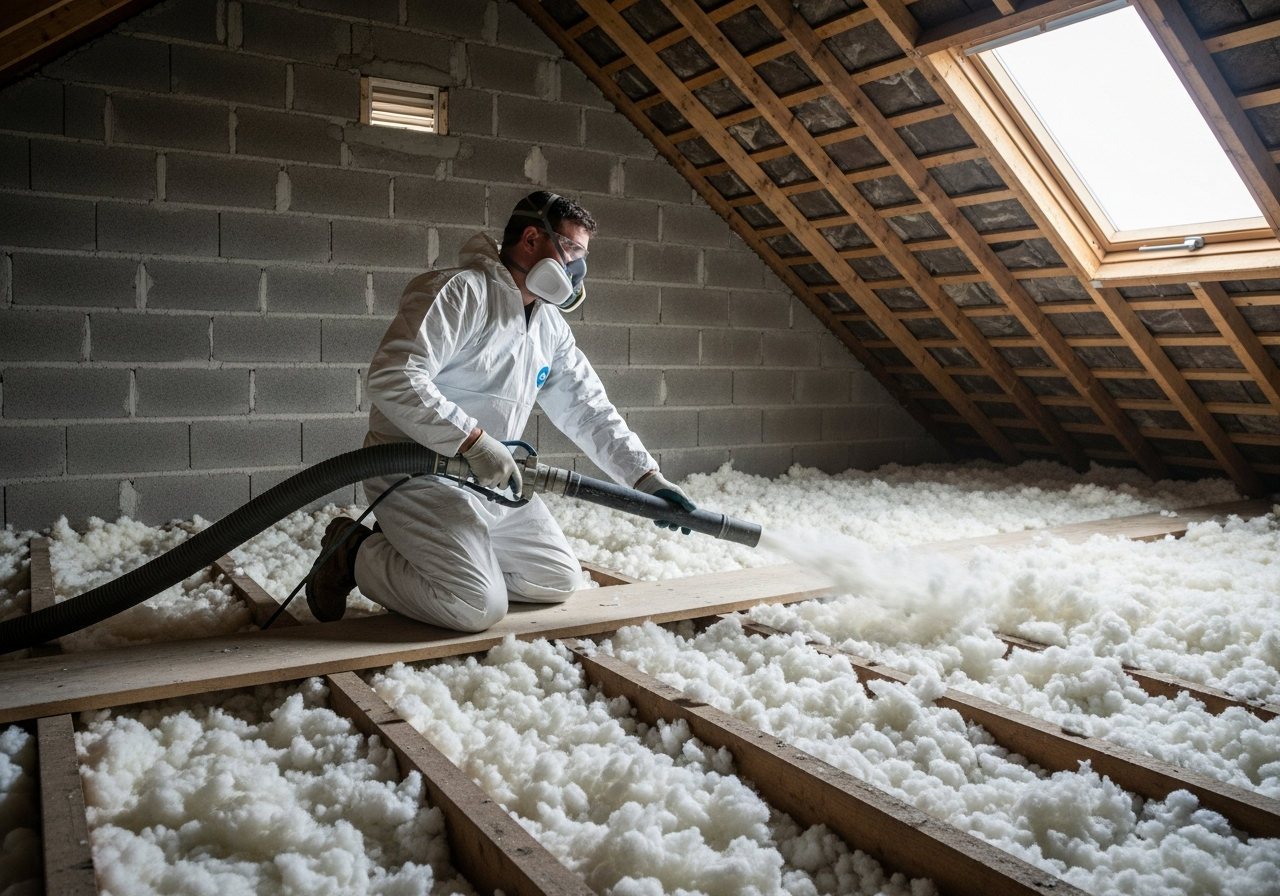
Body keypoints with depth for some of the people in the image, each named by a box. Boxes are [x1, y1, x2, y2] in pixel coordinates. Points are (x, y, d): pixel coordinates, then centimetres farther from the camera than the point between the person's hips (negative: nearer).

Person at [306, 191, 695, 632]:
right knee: (479, 607, -19)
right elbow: (392, 378, -27)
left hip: (493, 484, 9)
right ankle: (358, 553, 4)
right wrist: (476, 442, -29)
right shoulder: (461, 291, -16)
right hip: (419, 476, -9)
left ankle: (407, 556, 16)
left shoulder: (550, 327, 11)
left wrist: (647, 478, 2)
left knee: (560, 580, 9)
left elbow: (589, 410, 11)